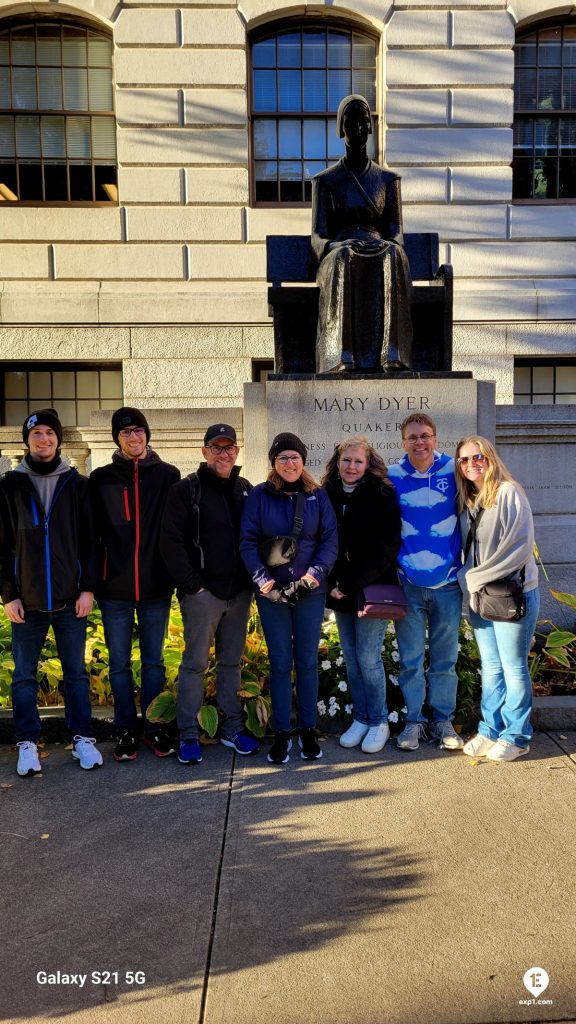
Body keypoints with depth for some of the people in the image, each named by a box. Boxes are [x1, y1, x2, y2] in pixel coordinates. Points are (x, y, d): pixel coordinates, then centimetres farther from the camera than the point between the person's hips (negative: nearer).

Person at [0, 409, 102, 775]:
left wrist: (88, 587, -4)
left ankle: (82, 738, 19)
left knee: (76, 672, 8)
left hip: (70, 598, 0)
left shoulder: (78, 485, 4)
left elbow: (90, 541, 3)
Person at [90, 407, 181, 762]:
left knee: (153, 661, 11)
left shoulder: (168, 475, 2)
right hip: (114, 587, 1)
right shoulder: (101, 479, 3)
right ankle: (126, 730, 23)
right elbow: (93, 532, 4)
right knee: (120, 663, 9)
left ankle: (153, 727, 24)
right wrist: (92, 580, -1)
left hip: (156, 585, 0)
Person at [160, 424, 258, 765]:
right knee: (195, 663, 1)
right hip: (203, 592, -4)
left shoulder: (246, 490, 10)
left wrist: (253, 580, 5)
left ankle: (233, 728, 24)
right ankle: (189, 734, 12)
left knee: (232, 662, 13)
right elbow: (171, 542, -9)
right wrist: (193, 584, -13)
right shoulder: (187, 490, -4)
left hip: (239, 592, 5)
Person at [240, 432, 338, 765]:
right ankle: (282, 734, 18)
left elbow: (331, 539, 0)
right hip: (272, 592, -1)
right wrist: (262, 578, -16)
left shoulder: (318, 495, 2)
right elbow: (248, 542, -3)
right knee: (280, 662, 6)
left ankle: (308, 730, 23)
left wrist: (316, 573, -15)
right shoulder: (259, 496, 0)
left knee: (307, 661, 9)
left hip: (311, 591, 1)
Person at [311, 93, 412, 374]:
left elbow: (396, 234, 10)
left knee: (393, 256, -38)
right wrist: (346, 246, -19)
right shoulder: (325, 181, 13)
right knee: (346, 261, -40)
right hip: (337, 258, -1)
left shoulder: (387, 179, 18)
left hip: (381, 254, 1)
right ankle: (345, 357, -50)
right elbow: (318, 238, 3)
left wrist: (386, 247, -15)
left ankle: (392, 354, -49)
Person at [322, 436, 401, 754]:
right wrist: (334, 582, -1)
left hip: (372, 587, -4)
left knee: (368, 658, -1)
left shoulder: (382, 495, -8)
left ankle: (378, 722, 17)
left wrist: (350, 583, -15)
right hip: (341, 590, 4)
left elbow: (386, 547, -13)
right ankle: (360, 719, 26)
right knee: (351, 658, 11)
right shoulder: (327, 494, 5)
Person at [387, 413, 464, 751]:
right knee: (410, 659, 8)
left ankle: (443, 719, 27)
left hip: (448, 582, 1)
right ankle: (414, 720, 23)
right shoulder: (391, 477, -3)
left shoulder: (453, 471, -3)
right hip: (407, 583, 0)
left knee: (445, 658, 12)